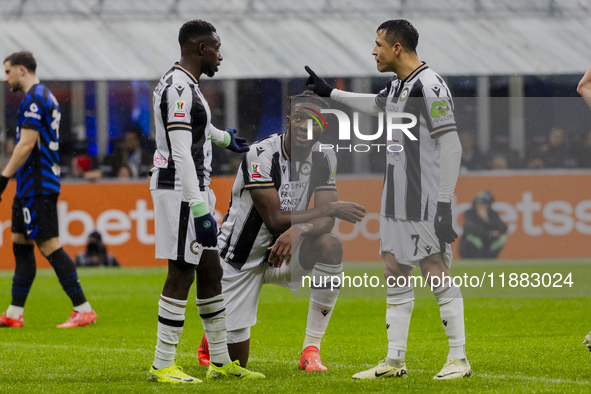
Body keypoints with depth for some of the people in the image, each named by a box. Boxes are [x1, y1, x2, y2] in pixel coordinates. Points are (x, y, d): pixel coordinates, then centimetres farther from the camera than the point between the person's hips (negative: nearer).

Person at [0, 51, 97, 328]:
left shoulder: (34, 99, -14)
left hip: (37, 186, -11)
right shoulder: (44, 96, 18)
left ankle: (83, 309, -11)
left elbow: (27, 144, -21)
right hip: (31, 186, 11)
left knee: (48, 245, -11)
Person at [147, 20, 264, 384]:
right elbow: (181, 154, -24)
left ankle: (221, 361, 19)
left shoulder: (182, 85, 15)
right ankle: (163, 366, -3)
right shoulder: (180, 88, -17)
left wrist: (224, 138, 60)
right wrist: (200, 211, -28)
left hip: (196, 188, 11)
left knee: (210, 271, 13)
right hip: (181, 190, -11)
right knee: (182, 274, -7)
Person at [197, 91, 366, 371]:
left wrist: (297, 231, -35)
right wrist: (330, 208, -23)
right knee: (236, 359, -5)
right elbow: (275, 219, -25)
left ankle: (311, 350, -19)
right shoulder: (261, 155, -22)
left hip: (281, 253, 4)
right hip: (241, 257, -4)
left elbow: (325, 221, -13)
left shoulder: (324, 159, -5)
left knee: (330, 246, -29)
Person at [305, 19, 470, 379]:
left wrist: (444, 202, -20)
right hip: (397, 201, 10)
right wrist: (329, 93, 44)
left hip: (426, 201, -10)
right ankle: (395, 361, 14)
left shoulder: (430, 86, -15)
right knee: (396, 277, 10)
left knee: (437, 274, -8)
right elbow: (378, 105, 37)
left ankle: (459, 359, -2)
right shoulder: (398, 85, 13)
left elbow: (451, 145, -18)